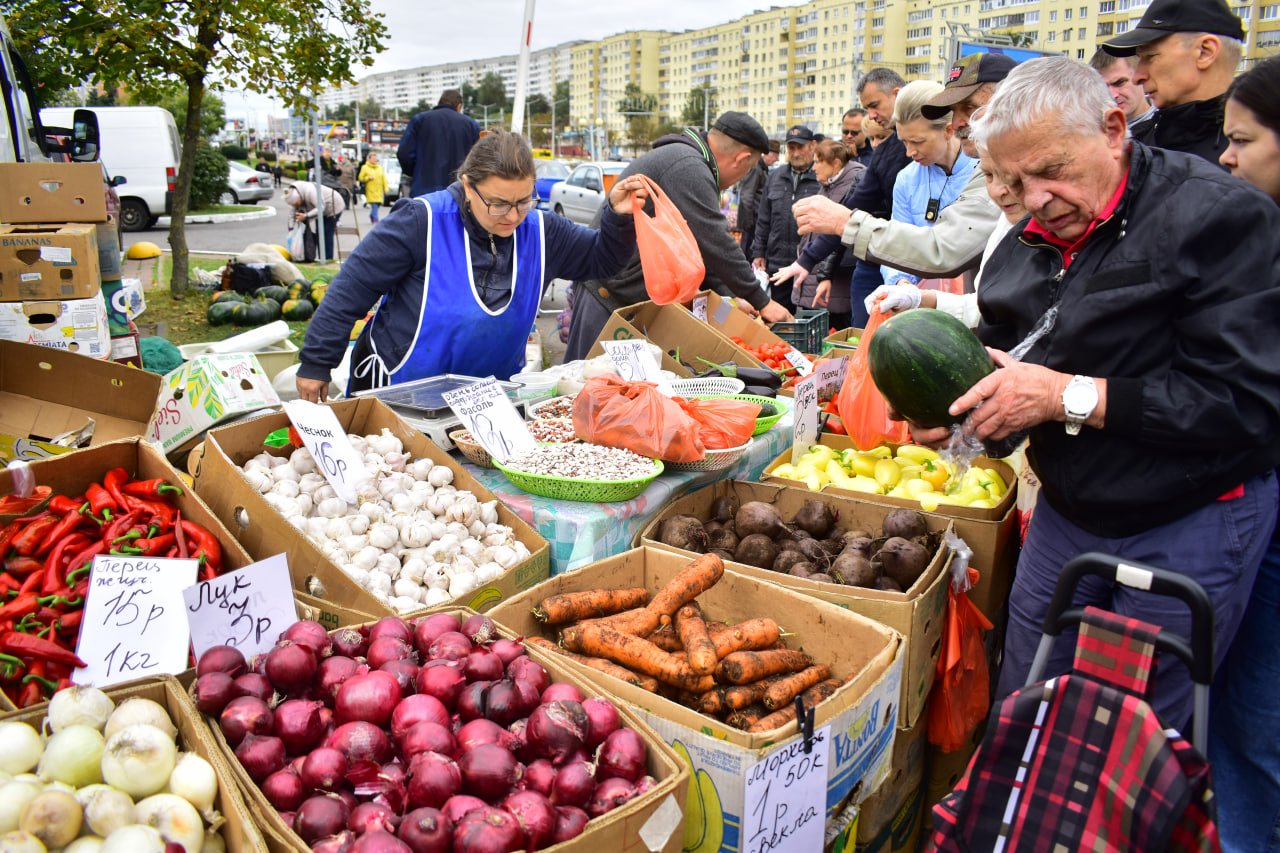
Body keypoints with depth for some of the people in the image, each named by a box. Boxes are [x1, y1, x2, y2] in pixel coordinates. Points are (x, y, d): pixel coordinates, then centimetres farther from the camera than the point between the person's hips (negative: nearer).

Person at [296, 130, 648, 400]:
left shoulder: (540, 231, -3)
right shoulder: (422, 222, -15)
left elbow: (602, 257, 7)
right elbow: (352, 287, -11)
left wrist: (619, 217, -14)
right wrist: (316, 362, -8)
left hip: (490, 399, 4)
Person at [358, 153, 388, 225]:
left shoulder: (380, 167, 15)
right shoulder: (365, 168, 4)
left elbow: (384, 178, 12)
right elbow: (361, 178, 4)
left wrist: (386, 189, 3)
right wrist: (368, 178, -14)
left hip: (379, 190, 4)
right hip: (370, 190, -4)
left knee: (378, 204, 3)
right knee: (374, 204, -13)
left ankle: (371, 215, 27)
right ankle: (375, 219, -11)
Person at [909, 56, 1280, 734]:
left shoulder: (1214, 215, -17)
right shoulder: (1023, 249, 4)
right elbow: (997, 360, 14)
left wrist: (1070, 397, -26)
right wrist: (951, 413, -9)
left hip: (1189, 524, -6)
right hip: (1067, 511, 6)